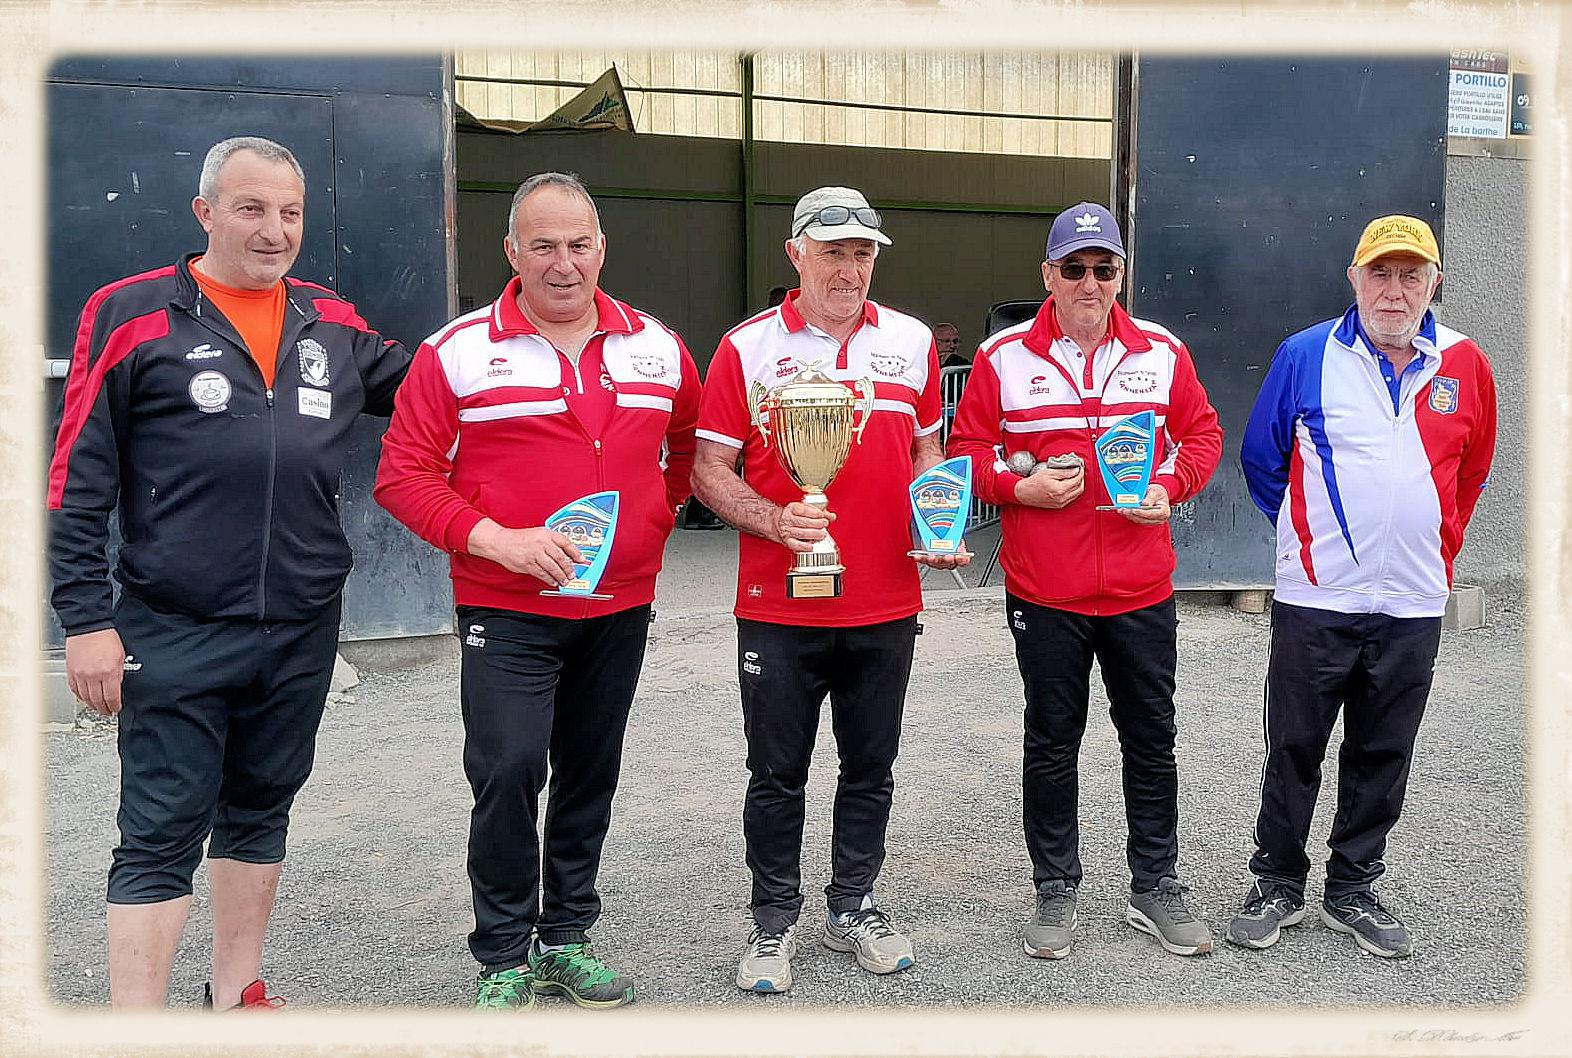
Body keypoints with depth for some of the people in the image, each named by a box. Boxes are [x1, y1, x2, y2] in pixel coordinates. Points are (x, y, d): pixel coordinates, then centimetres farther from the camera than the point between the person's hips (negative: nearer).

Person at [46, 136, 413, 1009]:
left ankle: (237, 993, 34)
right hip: (174, 636, -5)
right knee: (161, 837, 1)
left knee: (259, 812, 17)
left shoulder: (334, 326, 8)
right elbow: (79, 481, -5)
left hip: (301, 632, 5)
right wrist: (87, 618, -9)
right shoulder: (131, 315, -4)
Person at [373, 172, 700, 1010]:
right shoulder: (456, 353, -6)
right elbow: (403, 474, -7)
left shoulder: (658, 348, 6)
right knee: (508, 770, -11)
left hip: (620, 608, 4)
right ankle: (503, 960, 10)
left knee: (591, 775, 12)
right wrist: (494, 539, -18)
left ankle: (566, 940, 29)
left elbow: (690, 446, 21)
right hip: (507, 611, -4)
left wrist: (656, 516, 7)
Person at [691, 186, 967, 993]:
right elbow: (710, 470, -3)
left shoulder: (912, 341, 7)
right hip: (779, 612, -3)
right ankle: (774, 924, 26)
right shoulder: (748, 347, -3)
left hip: (887, 606, 3)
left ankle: (853, 910, 33)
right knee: (777, 775, 9)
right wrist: (775, 522, -20)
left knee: (871, 768, 15)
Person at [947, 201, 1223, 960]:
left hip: (1141, 590, 2)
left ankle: (1155, 888, 28)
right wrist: (1020, 487, -14)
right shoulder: (1004, 356, -2)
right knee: (1051, 745, 10)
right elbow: (967, 450, 3)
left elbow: (1202, 434, 11)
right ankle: (1055, 893, 25)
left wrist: (1170, 486, -7)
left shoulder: (1161, 351, 4)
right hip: (1042, 592, -2)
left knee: (1151, 741, 12)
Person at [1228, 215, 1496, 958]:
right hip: (1313, 599, -2)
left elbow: (1473, 473, 19)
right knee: (1294, 752, 5)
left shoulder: (1464, 366, 5)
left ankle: (1354, 891, 27)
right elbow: (1262, 458, 8)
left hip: (1413, 605, 3)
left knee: (1382, 757, 12)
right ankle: (1278, 886, 21)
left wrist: (1437, 544, 17)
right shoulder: (1304, 356, -2)